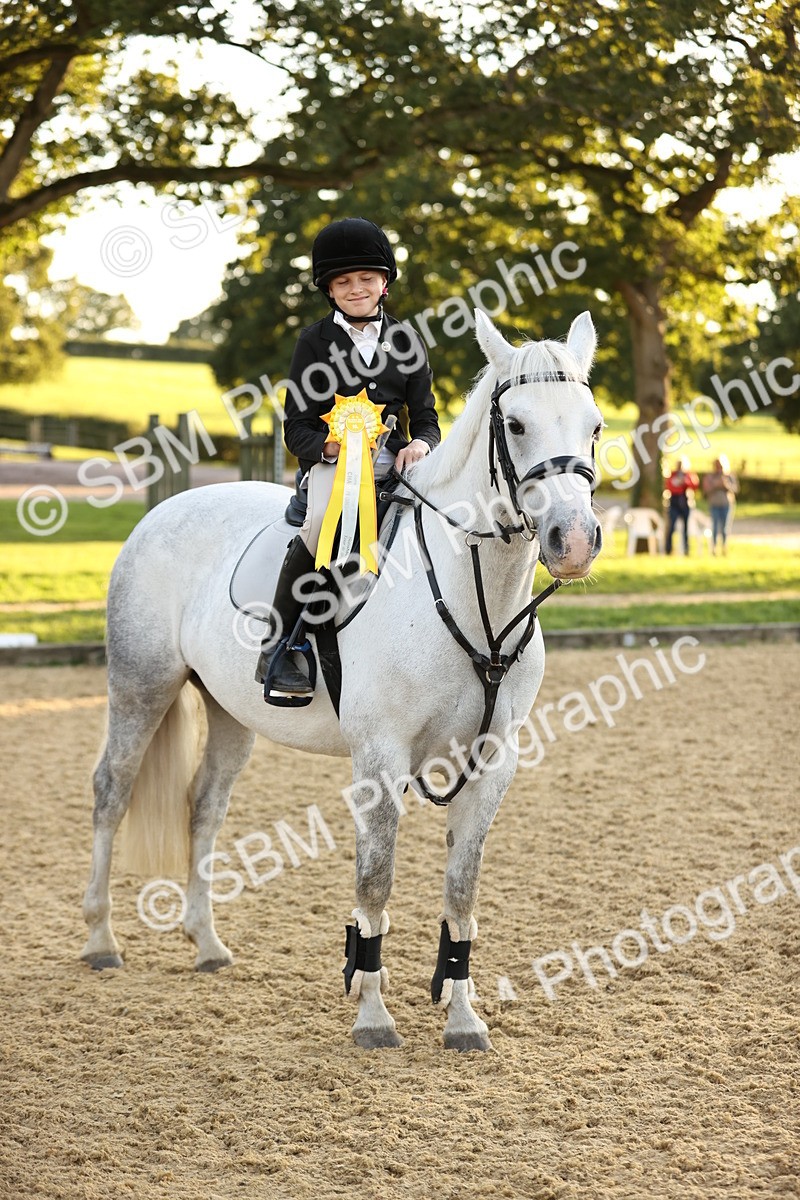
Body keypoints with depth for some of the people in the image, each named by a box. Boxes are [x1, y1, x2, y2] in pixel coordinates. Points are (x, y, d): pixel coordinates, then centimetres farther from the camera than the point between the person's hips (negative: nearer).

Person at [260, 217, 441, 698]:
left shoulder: (406, 340, 15)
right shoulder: (315, 341, 9)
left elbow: (425, 417, 14)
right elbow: (297, 426, 5)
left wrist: (420, 443, -10)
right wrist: (325, 444, -17)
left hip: (393, 461, 3)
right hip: (331, 460, -3)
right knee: (326, 521, -37)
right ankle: (277, 649, -28)